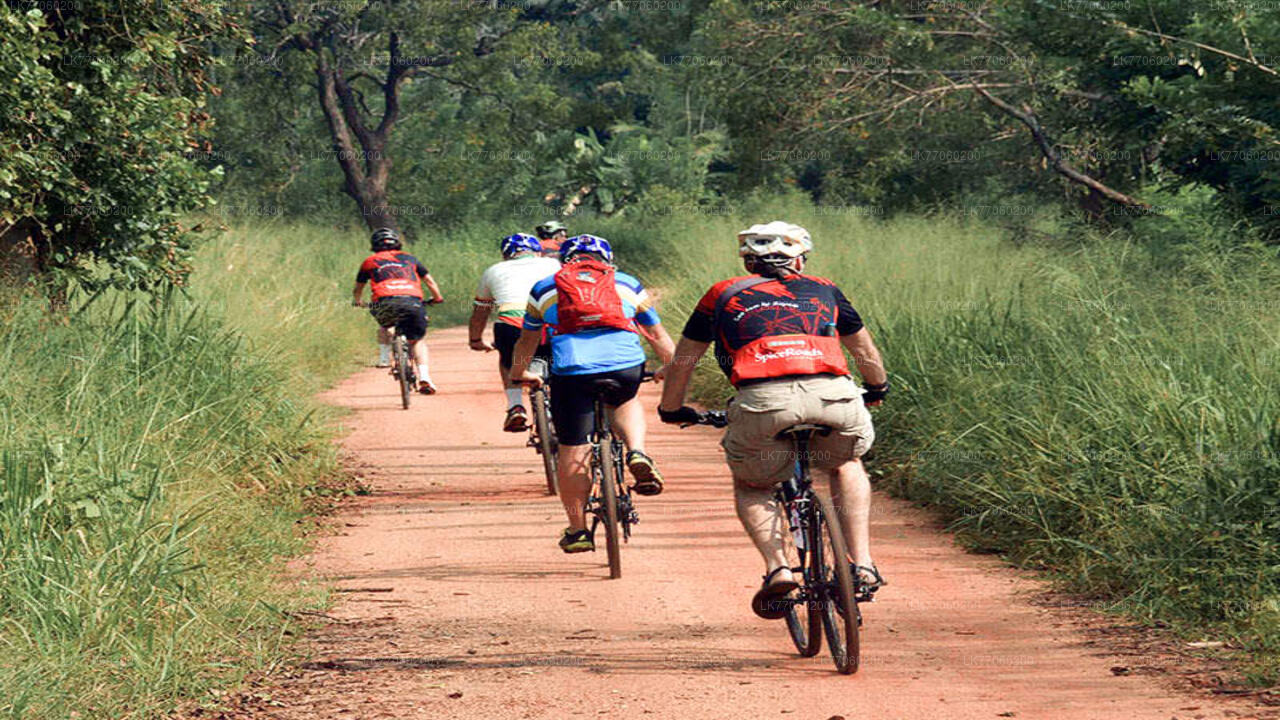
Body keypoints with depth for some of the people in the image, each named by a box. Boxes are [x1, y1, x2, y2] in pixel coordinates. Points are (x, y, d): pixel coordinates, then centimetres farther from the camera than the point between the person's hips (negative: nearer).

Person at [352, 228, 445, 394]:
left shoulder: (370, 262, 24)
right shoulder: (410, 259, 27)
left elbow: (358, 289, 35)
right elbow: (429, 281, 31)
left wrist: (358, 301, 56)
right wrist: (437, 298, 48)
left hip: (386, 302, 0)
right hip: (413, 302, 0)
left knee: (384, 327, 34)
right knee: (416, 340, 14)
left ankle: (385, 357, 17)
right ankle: (424, 377, -4)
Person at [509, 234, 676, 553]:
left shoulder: (544, 288, 26)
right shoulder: (627, 284, 26)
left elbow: (527, 340, 38)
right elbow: (657, 335, 34)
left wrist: (519, 373, 55)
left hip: (571, 370, -1)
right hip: (627, 365, 1)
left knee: (572, 455, 10)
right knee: (626, 402, 35)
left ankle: (577, 530, 17)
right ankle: (637, 453, 9)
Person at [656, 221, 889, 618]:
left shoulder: (724, 295, 28)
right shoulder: (823, 290, 31)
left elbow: (681, 363, 36)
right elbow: (867, 355, 43)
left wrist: (671, 410, 53)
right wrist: (876, 390, 64)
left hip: (763, 399, -1)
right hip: (832, 393, 1)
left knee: (751, 487, 25)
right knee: (846, 465, 32)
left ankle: (777, 569, 1)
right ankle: (862, 565, 18)